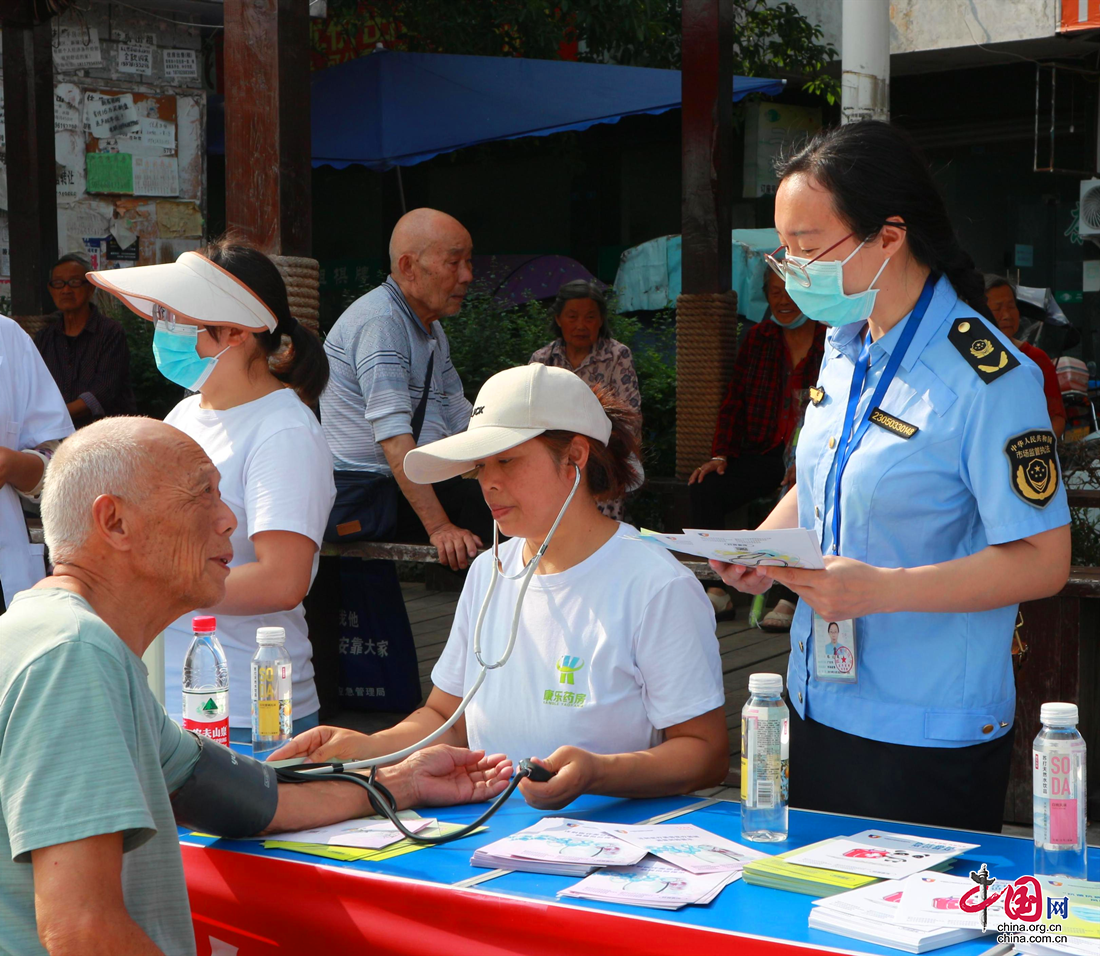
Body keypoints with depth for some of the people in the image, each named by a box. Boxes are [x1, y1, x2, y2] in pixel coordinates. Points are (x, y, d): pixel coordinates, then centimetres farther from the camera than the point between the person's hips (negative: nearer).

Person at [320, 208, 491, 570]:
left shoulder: (431, 328, 18)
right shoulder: (379, 321, -15)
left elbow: (459, 418, 21)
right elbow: (394, 435, -24)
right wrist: (439, 527, -30)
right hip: (360, 497, -9)